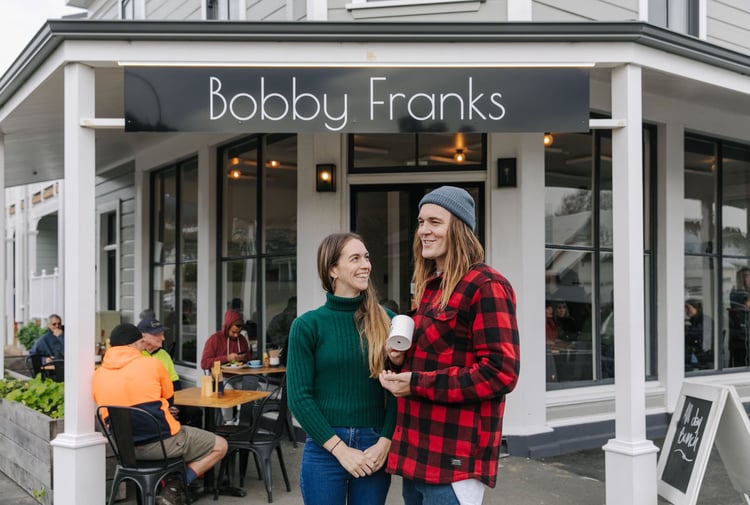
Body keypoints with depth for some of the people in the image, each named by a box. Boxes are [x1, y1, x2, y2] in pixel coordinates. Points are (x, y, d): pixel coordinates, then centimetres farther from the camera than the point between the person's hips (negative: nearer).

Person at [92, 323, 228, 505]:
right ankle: (175, 487, -4)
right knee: (220, 446, 11)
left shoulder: (97, 375, 3)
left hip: (125, 448, 6)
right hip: (161, 442, -5)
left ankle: (167, 487, 20)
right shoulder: (152, 364, -8)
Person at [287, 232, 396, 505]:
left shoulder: (387, 321, 2)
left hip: (374, 448, 2)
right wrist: (341, 449, -10)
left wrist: (384, 443, -11)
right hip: (324, 449, -1)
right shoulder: (308, 325, -4)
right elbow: (299, 397, -6)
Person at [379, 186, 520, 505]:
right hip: (416, 453, 9)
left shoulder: (485, 286, -12)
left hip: (454, 460, -9)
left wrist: (417, 384, -18)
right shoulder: (429, 288, 15)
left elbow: (501, 372, -20)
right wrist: (400, 361, 3)